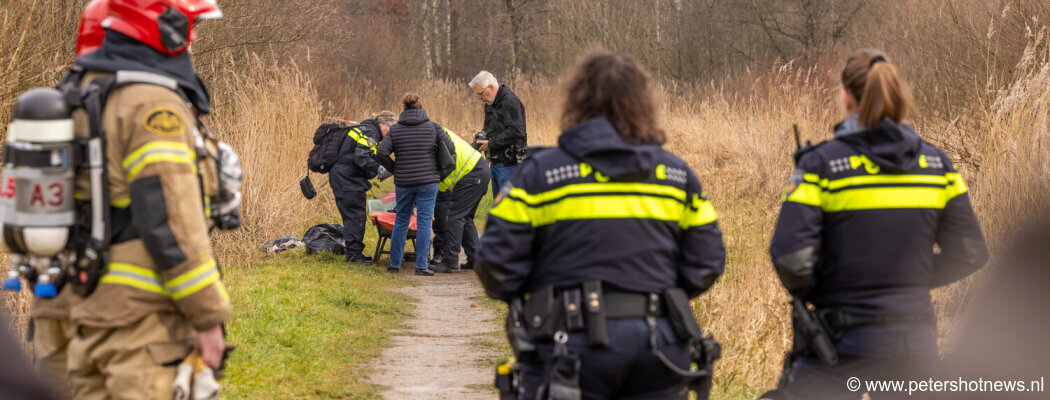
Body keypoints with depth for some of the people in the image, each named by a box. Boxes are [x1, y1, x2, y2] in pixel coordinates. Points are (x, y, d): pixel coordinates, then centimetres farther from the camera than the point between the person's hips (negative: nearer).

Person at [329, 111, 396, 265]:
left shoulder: (363, 129, 19)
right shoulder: (369, 134, -13)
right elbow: (361, 157, -24)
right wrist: (378, 169, -16)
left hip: (341, 177, 11)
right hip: (348, 179, -11)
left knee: (352, 216, 12)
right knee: (356, 215, -8)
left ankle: (353, 252, 15)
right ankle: (354, 253, -7)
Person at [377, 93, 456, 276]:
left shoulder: (395, 130, 4)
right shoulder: (432, 127, -1)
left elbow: (382, 152, -7)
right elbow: (450, 149, -1)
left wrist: (395, 170, 5)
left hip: (403, 182, 2)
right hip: (428, 181, -2)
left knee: (401, 221, 14)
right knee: (424, 222, -1)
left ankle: (395, 263, 17)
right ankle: (421, 266, -5)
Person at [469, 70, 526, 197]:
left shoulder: (510, 102, -16)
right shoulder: (490, 103, 15)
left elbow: (515, 131, -23)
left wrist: (491, 143, -16)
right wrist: (483, 135, 5)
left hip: (509, 163, -10)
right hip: (496, 162, 10)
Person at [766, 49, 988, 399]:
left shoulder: (822, 164, -10)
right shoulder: (936, 164, 3)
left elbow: (790, 256, -18)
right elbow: (968, 254, 6)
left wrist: (807, 292, 2)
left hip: (842, 344, -4)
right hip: (915, 343, 4)